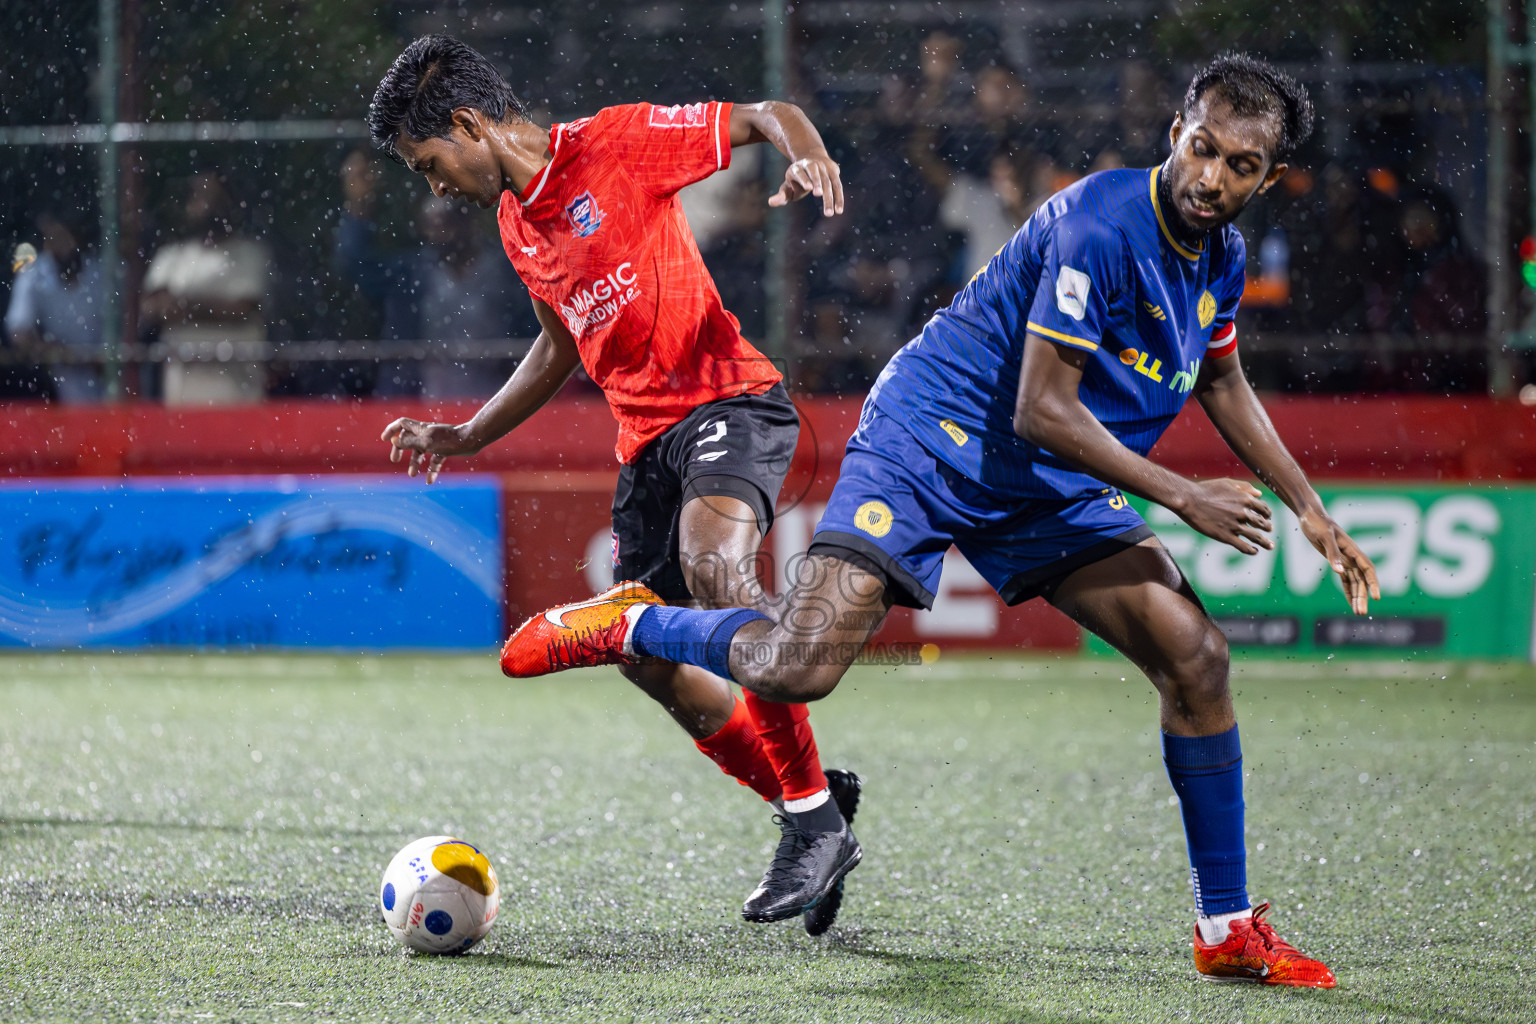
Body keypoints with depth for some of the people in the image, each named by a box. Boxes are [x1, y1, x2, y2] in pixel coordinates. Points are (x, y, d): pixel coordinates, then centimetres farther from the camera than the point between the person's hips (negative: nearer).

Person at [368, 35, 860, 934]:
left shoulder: (617, 143, -8)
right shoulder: (515, 224, 16)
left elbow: (768, 115, -5)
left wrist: (810, 157, -27)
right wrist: (467, 437, 28)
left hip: (729, 400, -9)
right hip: (646, 441, 9)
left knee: (713, 562, -34)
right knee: (651, 661, 3)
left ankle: (815, 817, -26)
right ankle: (815, 809, 19)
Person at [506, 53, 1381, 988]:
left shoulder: (1219, 254, 4)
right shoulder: (1101, 227, -24)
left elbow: (1221, 382, 24)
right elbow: (1041, 411, -25)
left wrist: (1310, 511, 21)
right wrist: (1182, 498, -21)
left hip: (1055, 490, 8)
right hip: (931, 446, -7)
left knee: (1195, 652, -7)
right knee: (796, 668, -22)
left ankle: (1228, 931, 3)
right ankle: (627, 627, 9)